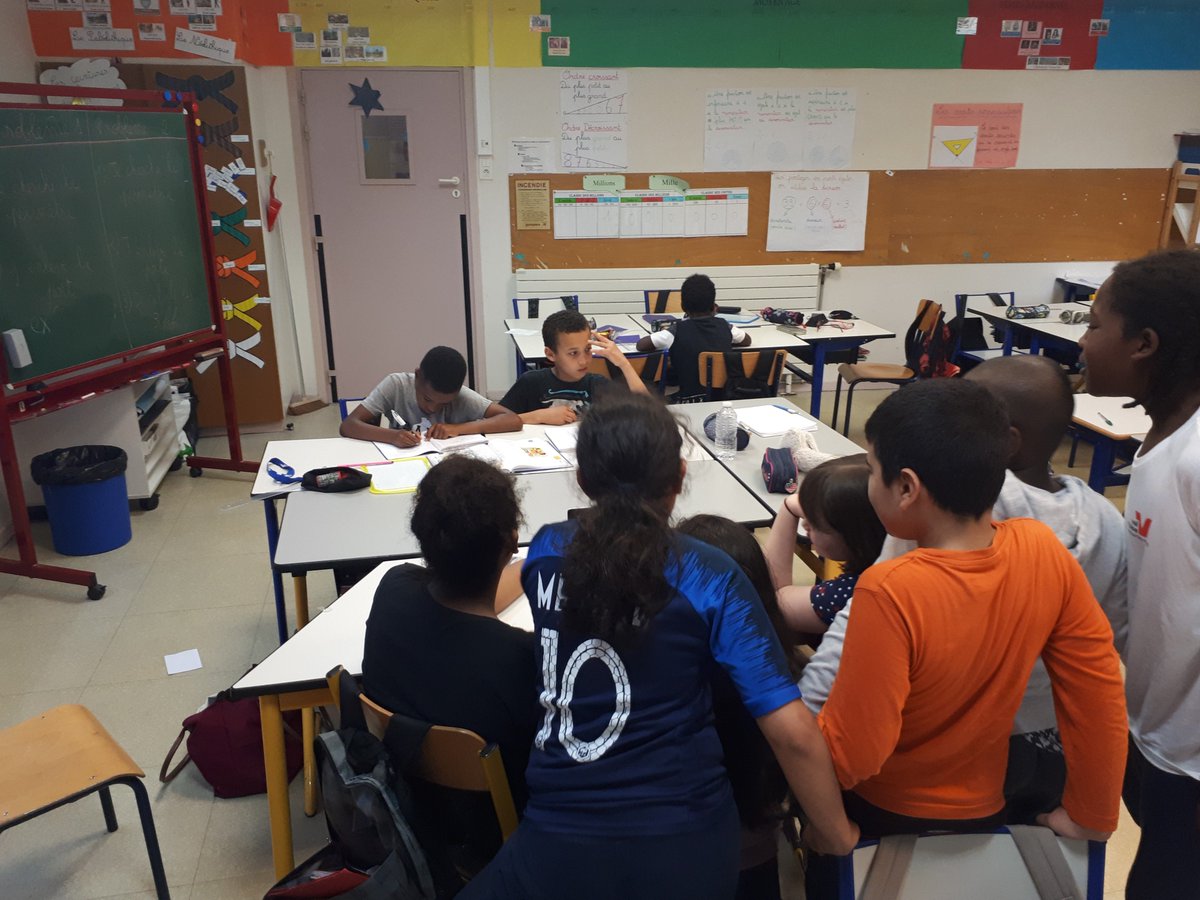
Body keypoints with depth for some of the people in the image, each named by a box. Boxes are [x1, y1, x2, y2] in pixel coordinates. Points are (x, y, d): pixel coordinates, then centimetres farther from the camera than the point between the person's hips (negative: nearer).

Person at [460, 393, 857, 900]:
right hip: (681, 841, 0)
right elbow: (792, 732, -13)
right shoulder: (708, 577, -10)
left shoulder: (545, 551, -2)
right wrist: (835, 835, 1)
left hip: (557, 839, 1)